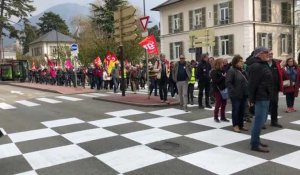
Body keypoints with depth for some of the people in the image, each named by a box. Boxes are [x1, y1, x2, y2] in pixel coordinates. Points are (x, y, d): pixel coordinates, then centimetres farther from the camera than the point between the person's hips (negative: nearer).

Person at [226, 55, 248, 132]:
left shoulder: (242, 71, 14)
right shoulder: (231, 71, -11)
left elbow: (246, 81, 22)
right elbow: (228, 82, -17)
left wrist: (247, 91, 10)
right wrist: (234, 91, -21)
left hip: (244, 94, 8)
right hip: (236, 95, -7)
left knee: (242, 110, 12)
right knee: (236, 110, 2)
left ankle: (241, 125, 22)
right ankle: (235, 125, 12)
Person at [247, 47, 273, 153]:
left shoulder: (263, 65, 17)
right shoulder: (256, 66, -15)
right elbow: (252, 84, -20)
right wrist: (252, 98, -21)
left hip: (265, 97, 10)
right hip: (261, 97, -10)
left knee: (261, 120, 16)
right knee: (259, 120, -7)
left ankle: (256, 140, 26)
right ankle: (255, 144, 0)